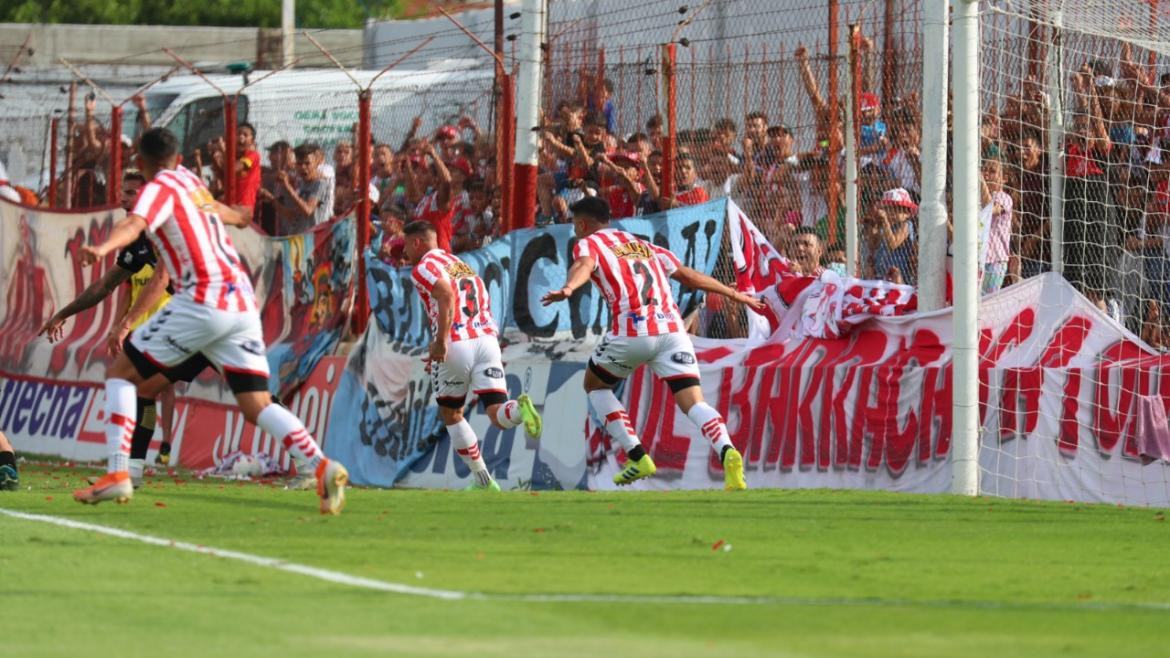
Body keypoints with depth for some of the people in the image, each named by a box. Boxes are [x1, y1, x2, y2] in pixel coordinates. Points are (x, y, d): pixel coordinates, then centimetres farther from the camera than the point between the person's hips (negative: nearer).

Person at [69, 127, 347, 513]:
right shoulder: (191, 183, 22)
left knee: (121, 373, 6)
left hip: (203, 301, -7)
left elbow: (135, 224, -23)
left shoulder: (160, 188, 0)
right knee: (257, 406, 3)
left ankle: (117, 475, -5)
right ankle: (322, 466, -19)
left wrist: (103, 248, -43)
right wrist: (234, 215, 70)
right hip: (242, 301, 7)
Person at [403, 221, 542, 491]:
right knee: (497, 415, -5)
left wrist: (441, 341, -21)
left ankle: (483, 479, 14)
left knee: (450, 414, 16)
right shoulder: (461, 265, 28)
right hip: (487, 338, 5)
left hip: (456, 345, -5)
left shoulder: (423, 268, 4)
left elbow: (446, 295, -16)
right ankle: (520, 408, -40)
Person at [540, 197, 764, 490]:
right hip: (672, 328, 4)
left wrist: (568, 289, -33)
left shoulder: (588, 244, 13)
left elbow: (584, 266, -12)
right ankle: (727, 452, -33)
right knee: (693, 402, -4)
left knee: (595, 386, 22)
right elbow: (689, 276, 27)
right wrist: (735, 294, 36)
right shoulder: (643, 245, 28)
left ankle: (637, 457, 11)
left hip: (632, 332, -4)